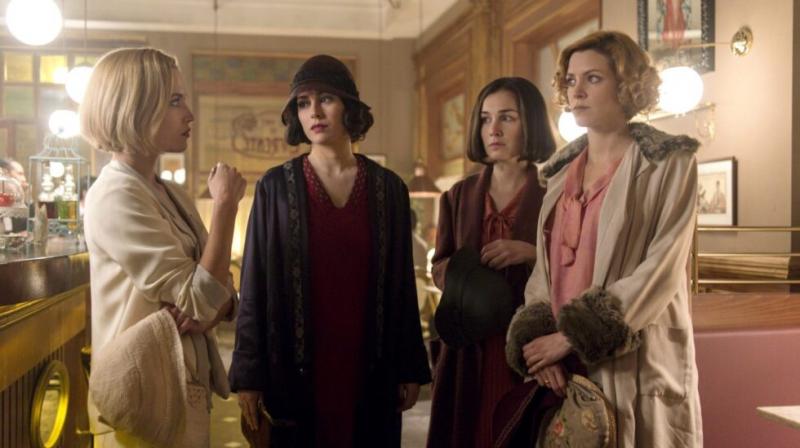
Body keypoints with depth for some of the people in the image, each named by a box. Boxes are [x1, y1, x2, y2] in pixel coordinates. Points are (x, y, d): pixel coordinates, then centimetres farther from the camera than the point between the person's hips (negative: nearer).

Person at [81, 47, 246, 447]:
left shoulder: (172, 195, 9)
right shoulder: (115, 196, -18)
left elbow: (217, 291, 9)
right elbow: (200, 299, -22)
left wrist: (205, 314, -13)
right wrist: (226, 203, -15)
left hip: (185, 389, 8)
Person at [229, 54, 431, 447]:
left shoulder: (388, 188, 4)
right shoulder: (276, 186, -1)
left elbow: (401, 283, 6)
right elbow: (255, 284, -2)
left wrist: (410, 368, 4)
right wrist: (248, 374, -6)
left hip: (370, 370, 2)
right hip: (294, 371, -1)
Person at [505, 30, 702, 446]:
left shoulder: (669, 164, -3)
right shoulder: (560, 169, 12)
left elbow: (662, 269, -12)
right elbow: (545, 265, 9)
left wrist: (573, 335, -16)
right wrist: (535, 334, -9)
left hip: (633, 366, -4)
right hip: (560, 369, 5)